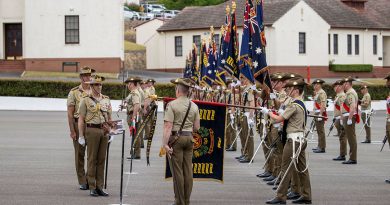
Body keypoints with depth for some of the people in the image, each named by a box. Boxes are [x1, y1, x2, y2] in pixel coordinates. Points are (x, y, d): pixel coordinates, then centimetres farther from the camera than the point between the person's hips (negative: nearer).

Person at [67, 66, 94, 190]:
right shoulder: (74, 92, -2)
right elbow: (70, 113, -3)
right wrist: (72, 131, -10)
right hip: (79, 125, -3)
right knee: (80, 154, 3)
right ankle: (82, 182, 10)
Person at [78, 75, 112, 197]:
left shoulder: (106, 100, 13)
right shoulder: (86, 100, -1)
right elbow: (81, 119, -3)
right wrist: (81, 136, -7)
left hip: (104, 131, 4)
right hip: (92, 130, -4)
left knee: (101, 160, 6)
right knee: (92, 160, -1)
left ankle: (99, 187, 11)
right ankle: (92, 188, 3)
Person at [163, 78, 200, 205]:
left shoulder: (172, 105, -10)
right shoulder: (194, 106, 6)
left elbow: (168, 126, -17)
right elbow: (197, 127, 8)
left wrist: (165, 143, -18)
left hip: (176, 138, -5)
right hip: (189, 139, 5)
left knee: (177, 171, -1)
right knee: (188, 171, 8)